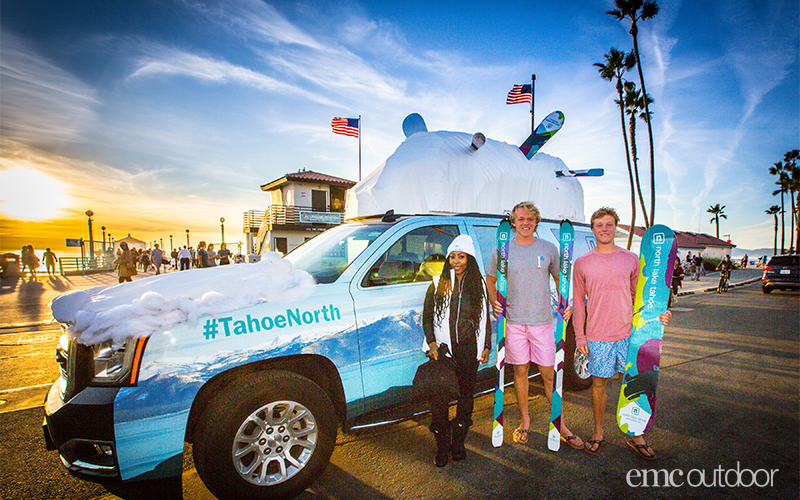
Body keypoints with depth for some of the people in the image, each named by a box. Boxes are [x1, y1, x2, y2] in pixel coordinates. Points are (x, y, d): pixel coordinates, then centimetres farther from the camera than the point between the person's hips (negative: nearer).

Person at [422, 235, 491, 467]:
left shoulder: (479, 285, 7)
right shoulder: (438, 284, 3)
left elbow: (486, 319, 13)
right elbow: (427, 317, 3)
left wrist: (486, 346, 9)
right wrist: (432, 343, -6)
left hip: (469, 348, 2)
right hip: (443, 347, -1)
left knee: (466, 394, 9)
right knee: (440, 395, -3)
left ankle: (458, 442, 26)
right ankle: (442, 445, 14)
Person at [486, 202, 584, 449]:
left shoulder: (549, 249, 5)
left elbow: (560, 278, 16)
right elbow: (490, 280, 12)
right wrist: (494, 301, -3)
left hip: (542, 320, 0)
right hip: (513, 320, 0)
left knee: (549, 374, 6)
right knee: (520, 371, 11)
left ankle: (560, 424, 22)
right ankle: (524, 420, 28)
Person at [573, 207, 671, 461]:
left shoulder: (631, 259, 5)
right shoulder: (582, 263, 1)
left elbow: (637, 295, 12)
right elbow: (579, 302, 4)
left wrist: (655, 314, -7)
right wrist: (579, 336, 0)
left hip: (628, 333, 1)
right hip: (597, 336, -1)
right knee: (599, 384, 9)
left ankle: (635, 435, 26)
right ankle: (598, 433, 26)